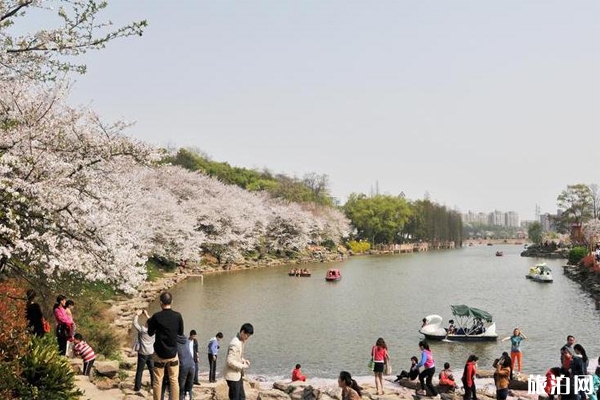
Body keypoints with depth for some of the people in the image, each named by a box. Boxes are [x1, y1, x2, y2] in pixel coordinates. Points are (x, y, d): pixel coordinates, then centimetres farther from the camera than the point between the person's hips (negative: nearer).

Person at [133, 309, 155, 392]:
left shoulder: (142, 330, -18)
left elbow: (135, 323, -7)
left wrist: (137, 315, 3)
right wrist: (147, 315, 18)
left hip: (142, 354, -4)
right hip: (151, 353, 4)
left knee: (139, 371, 3)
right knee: (152, 370, 15)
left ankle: (137, 387, 5)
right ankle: (153, 384, 22)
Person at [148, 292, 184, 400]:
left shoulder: (156, 316, -11)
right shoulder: (178, 316, -6)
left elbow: (150, 333, 2)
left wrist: (150, 322, 17)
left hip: (159, 354, -2)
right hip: (173, 353, 2)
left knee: (157, 381, 8)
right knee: (174, 380, 8)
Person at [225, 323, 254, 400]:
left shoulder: (242, 341, 8)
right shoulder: (235, 343, -23)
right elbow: (230, 361, -26)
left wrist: (244, 360, 4)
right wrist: (242, 366, -18)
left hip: (238, 375, 10)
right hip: (233, 375, -10)